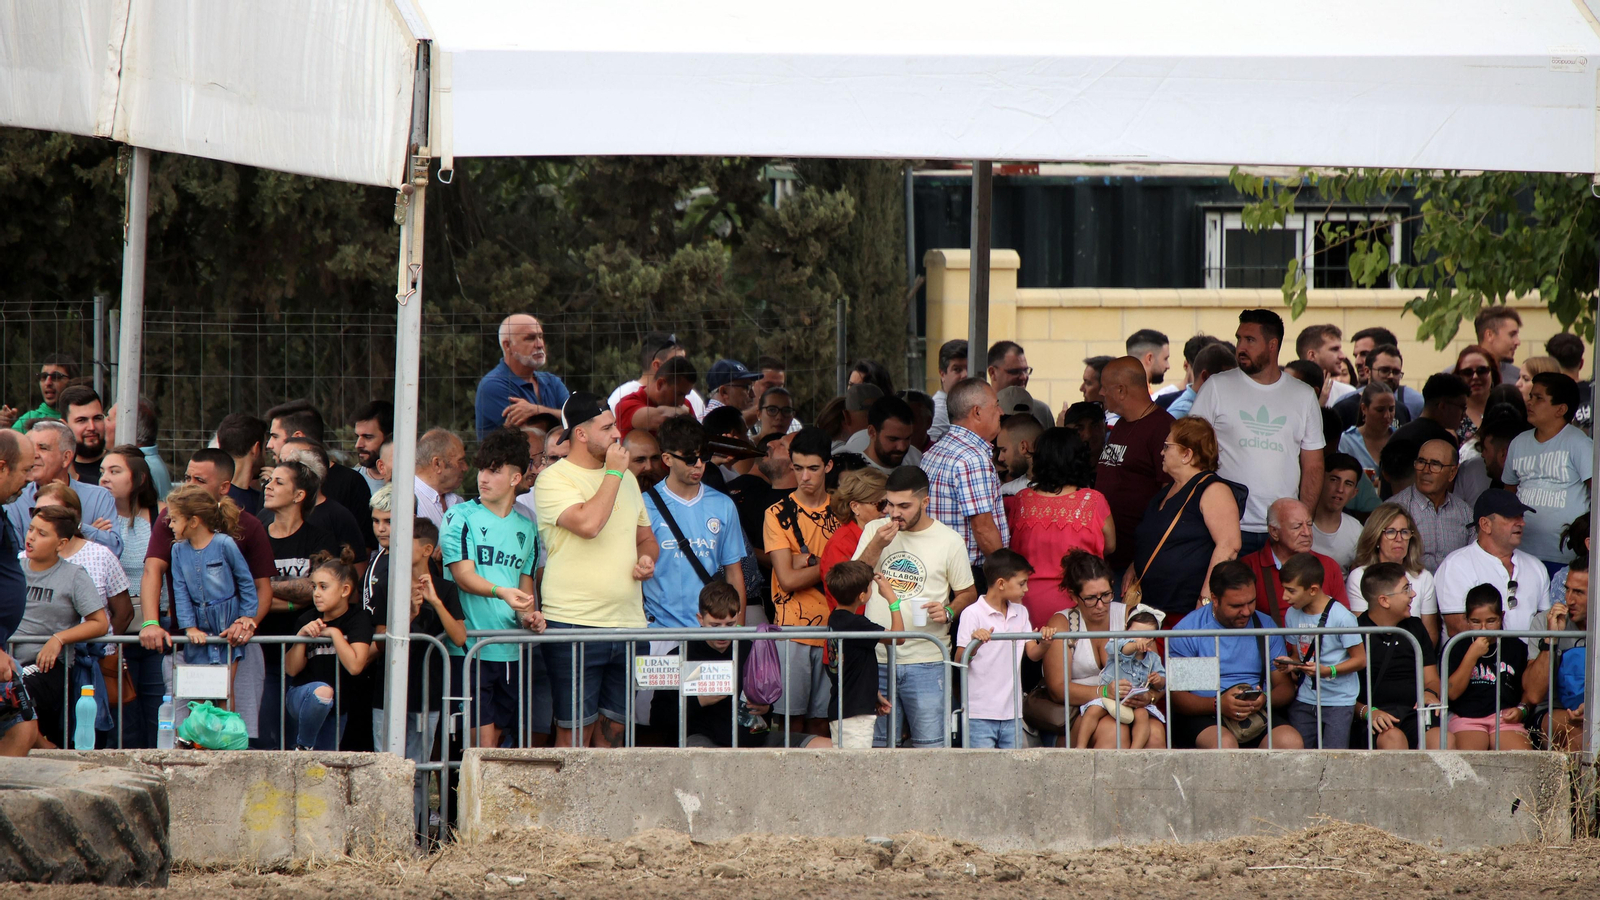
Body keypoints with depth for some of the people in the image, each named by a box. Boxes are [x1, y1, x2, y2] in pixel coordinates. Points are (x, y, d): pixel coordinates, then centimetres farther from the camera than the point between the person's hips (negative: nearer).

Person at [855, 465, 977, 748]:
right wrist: (877, 546, -10)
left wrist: (949, 612, -13)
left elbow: (968, 593, 8)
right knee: (878, 746, 4)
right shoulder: (874, 531, 9)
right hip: (876, 658, 2)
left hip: (926, 663, -2)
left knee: (930, 744, -6)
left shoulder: (949, 541, 2)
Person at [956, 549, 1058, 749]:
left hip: (1012, 712, 6)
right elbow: (959, 661, -10)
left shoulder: (1020, 613, 14)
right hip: (980, 713, -6)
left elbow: (1033, 654, 11)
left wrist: (1045, 643, -10)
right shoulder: (973, 614, -6)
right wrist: (974, 643, -30)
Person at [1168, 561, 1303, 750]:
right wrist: (1217, 705, -23)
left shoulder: (1265, 626, 10)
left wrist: (1264, 699, -13)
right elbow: (1176, 695, -6)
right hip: (1201, 717, -3)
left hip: (1256, 716, 3)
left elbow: (1285, 686, 11)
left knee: (1291, 741, -28)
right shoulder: (1187, 630, -2)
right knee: (1224, 744, -37)